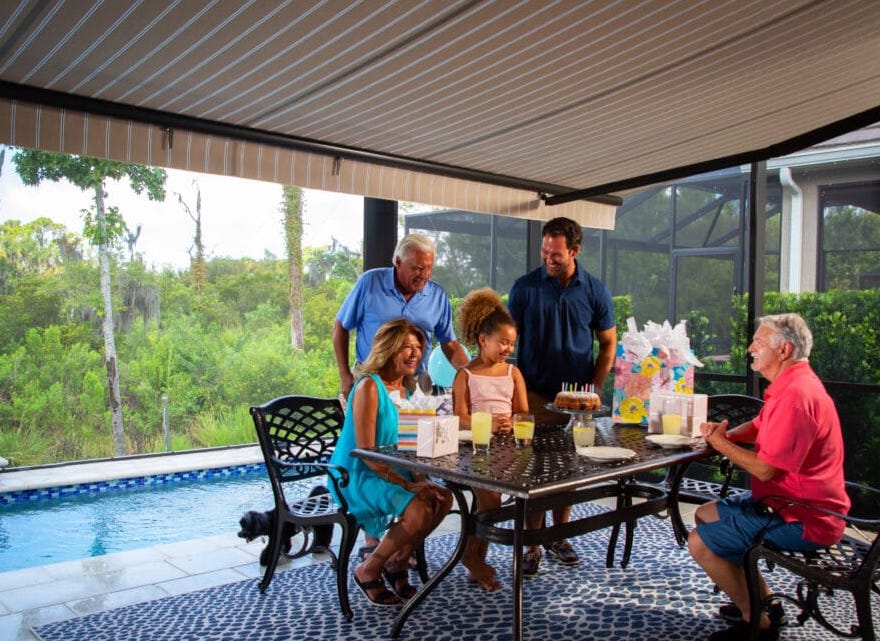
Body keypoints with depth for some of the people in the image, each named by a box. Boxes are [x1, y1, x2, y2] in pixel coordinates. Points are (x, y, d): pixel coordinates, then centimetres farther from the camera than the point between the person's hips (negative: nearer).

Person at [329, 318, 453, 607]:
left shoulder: (404, 388, 9)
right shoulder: (369, 386, -18)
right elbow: (366, 452, -22)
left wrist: (419, 479, -6)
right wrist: (408, 484, -24)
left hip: (391, 471, 8)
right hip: (355, 476, -8)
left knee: (443, 498, -10)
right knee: (419, 510, -26)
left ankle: (398, 562, 10)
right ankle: (368, 571, -3)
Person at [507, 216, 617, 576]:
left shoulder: (595, 291, 1)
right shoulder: (525, 286, -3)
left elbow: (608, 343, 7)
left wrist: (593, 388, -3)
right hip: (534, 396, -1)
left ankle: (559, 536, 27)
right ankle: (532, 546, 10)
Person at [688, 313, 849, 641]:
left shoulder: (796, 394, -27)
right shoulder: (791, 384, 10)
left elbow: (765, 469, -27)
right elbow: (759, 426, 21)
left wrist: (721, 443, -10)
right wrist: (726, 434, -2)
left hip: (802, 519, -11)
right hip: (789, 501, 11)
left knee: (699, 542, -15)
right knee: (705, 514, 20)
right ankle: (764, 602, 22)